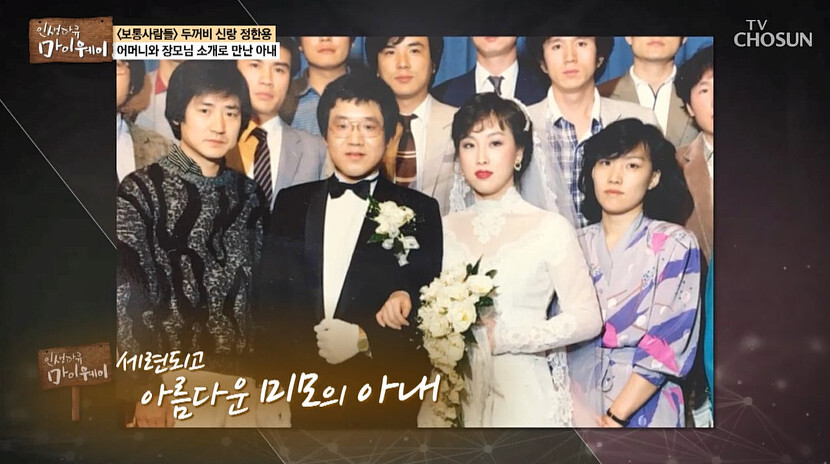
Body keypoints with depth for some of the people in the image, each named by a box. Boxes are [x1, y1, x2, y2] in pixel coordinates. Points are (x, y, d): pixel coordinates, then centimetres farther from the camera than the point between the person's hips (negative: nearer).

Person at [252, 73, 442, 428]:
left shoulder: (419, 211, -2)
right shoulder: (292, 203, 7)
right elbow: (269, 292, 3)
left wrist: (365, 339, -19)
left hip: (386, 397, -2)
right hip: (305, 390, 3)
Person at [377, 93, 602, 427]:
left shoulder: (550, 227, -8)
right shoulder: (445, 229, 4)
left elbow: (587, 318, -9)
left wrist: (501, 337, -15)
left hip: (521, 396, -3)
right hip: (452, 395, 3)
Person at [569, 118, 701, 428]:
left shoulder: (676, 245, -9)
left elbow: (668, 345, -14)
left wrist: (615, 417, -18)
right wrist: (576, 411, -10)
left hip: (643, 409, -3)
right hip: (576, 406, 3)